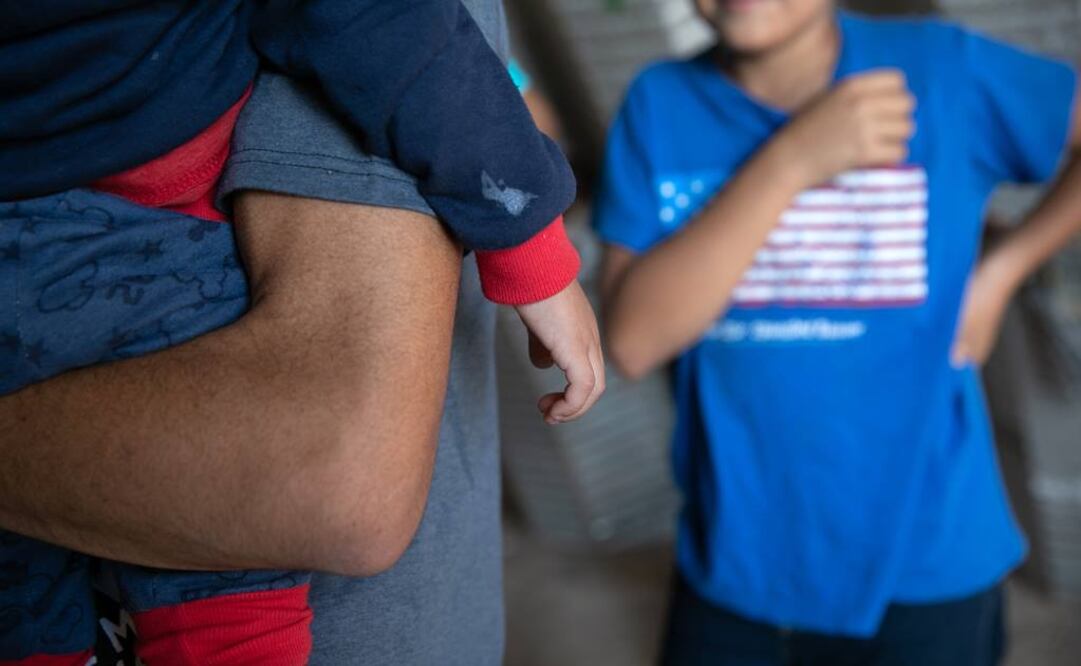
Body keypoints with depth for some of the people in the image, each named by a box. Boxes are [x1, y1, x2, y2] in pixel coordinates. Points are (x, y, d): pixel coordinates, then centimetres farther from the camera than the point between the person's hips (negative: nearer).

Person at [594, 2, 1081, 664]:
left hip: (924, 566, -1)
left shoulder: (945, 70, -10)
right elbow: (633, 339, -17)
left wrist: (1002, 269, -6)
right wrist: (791, 160, -24)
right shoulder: (661, 104, -6)